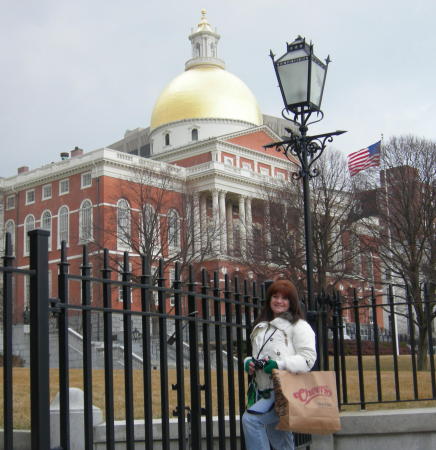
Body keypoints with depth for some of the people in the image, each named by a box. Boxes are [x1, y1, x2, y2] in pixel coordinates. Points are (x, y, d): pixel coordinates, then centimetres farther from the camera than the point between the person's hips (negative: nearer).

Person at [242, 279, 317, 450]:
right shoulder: (261, 327, 20)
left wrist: (279, 365, -23)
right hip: (264, 392, 7)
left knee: (251, 419, -25)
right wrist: (249, 363, 3)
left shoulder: (299, 326, -1)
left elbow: (308, 358, -10)